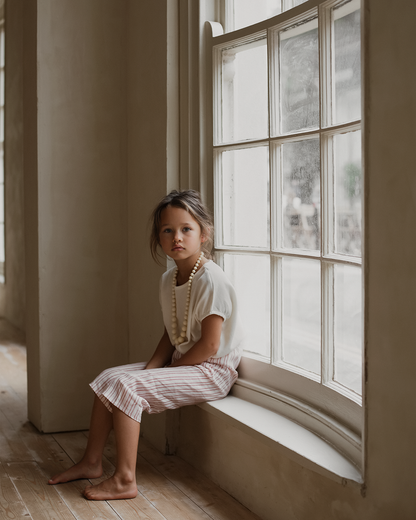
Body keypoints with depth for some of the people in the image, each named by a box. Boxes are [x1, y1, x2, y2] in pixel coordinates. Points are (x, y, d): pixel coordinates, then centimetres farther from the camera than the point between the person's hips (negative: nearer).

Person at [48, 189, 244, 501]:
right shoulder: (169, 280, 7)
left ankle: (125, 480, -15)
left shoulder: (211, 280, -21)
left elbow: (209, 345, -22)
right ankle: (92, 462, 12)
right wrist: (151, 368, -5)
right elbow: (171, 335, 12)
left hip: (212, 370, -9)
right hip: (181, 363, 9)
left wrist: (169, 369, -13)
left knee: (127, 387, -21)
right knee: (108, 378, 3)